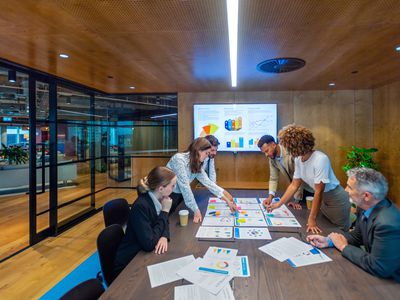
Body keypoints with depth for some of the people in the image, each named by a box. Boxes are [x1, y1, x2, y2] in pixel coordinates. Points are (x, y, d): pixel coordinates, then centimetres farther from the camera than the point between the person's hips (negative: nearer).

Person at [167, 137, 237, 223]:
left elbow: (208, 183, -3)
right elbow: (184, 186, -28)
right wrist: (196, 210, -26)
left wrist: (227, 201, -6)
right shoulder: (179, 159, -26)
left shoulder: (197, 166, -2)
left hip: (179, 195, 7)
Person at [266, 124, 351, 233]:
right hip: (322, 199, 6)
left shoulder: (320, 159, -30)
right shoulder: (298, 159, -8)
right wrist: (278, 204, -2)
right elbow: (294, 185, 0)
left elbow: (319, 192, -28)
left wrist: (312, 219, -25)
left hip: (336, 199, -6)